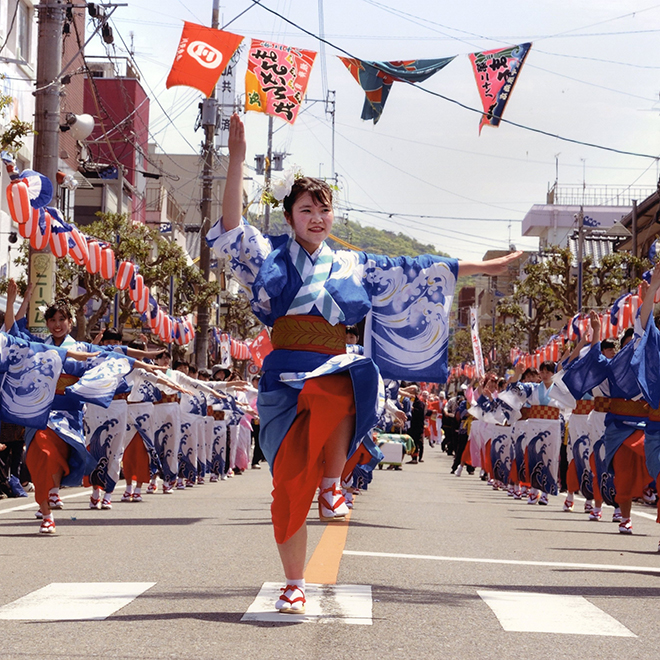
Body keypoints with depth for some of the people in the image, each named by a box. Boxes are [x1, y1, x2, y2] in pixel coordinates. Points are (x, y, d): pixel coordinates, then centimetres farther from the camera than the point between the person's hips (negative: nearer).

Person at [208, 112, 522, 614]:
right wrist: (237, 159, -15)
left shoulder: (353, 266, 18)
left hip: (336, 368, 1)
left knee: (354, 383, -38)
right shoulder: (272, 256, 10)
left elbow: (413, 272, 21)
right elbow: (231, 230, -7)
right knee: (290, 483, -6)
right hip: (287, 373, -1)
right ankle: (294, 586, 9)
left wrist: (481, 268, 20)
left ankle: (331, 484, -17)